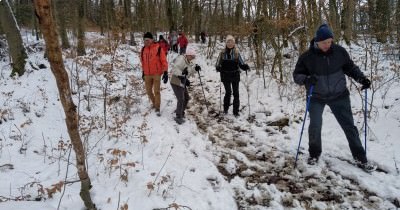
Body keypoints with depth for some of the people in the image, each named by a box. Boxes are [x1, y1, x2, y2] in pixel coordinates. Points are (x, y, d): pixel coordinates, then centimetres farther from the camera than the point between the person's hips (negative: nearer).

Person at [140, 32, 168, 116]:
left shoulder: (158, 48, -11)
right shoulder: (143, 49, 4)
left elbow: (164, 61, -10)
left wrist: (165, 72, -16)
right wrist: (143, 72, 20)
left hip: (157, 74, -5)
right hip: (147, 74, 5)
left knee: (156, 91, -6)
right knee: (148, 91, 11)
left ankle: (157, 108, 6)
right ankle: (154, 103, 35)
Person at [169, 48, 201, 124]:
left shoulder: (188, 62, 11)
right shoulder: (181, 59, -18)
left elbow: (188, 73, 15)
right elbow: (174, 68, -32)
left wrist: (195, 69, 0)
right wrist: (181, 75, -39)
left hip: (182, 83, 10)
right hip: (176, 83, -10)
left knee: (186, 98, 18)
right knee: (181, 99, -10)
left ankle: (180, 111, 38)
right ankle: (178, 117, 4)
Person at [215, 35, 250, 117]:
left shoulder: (236, 52, 3)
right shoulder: (222, 53, 2)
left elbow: (241, 63, 4)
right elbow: (218, 64, 5)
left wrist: (246, 67, -16)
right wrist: (218, 68, -17)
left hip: (235, 75, 1)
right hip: (226, 76, -1)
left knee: (236, 93, 1)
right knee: (228, 92, -1)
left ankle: (236, 111, 10)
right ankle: (225, 109, 21)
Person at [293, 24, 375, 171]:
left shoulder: (339, 51, -9)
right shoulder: (307, 56, -14)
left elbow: (350, 67, 5)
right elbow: (297, 75, -8)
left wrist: (361, 78, -11)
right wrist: (306, 79, -29)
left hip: (339, 95, 2)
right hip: (316, 97, -1)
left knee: (349, 126, 5)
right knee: (315, 125, -8)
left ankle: (360, 157, 19)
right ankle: (314, 153, 18)